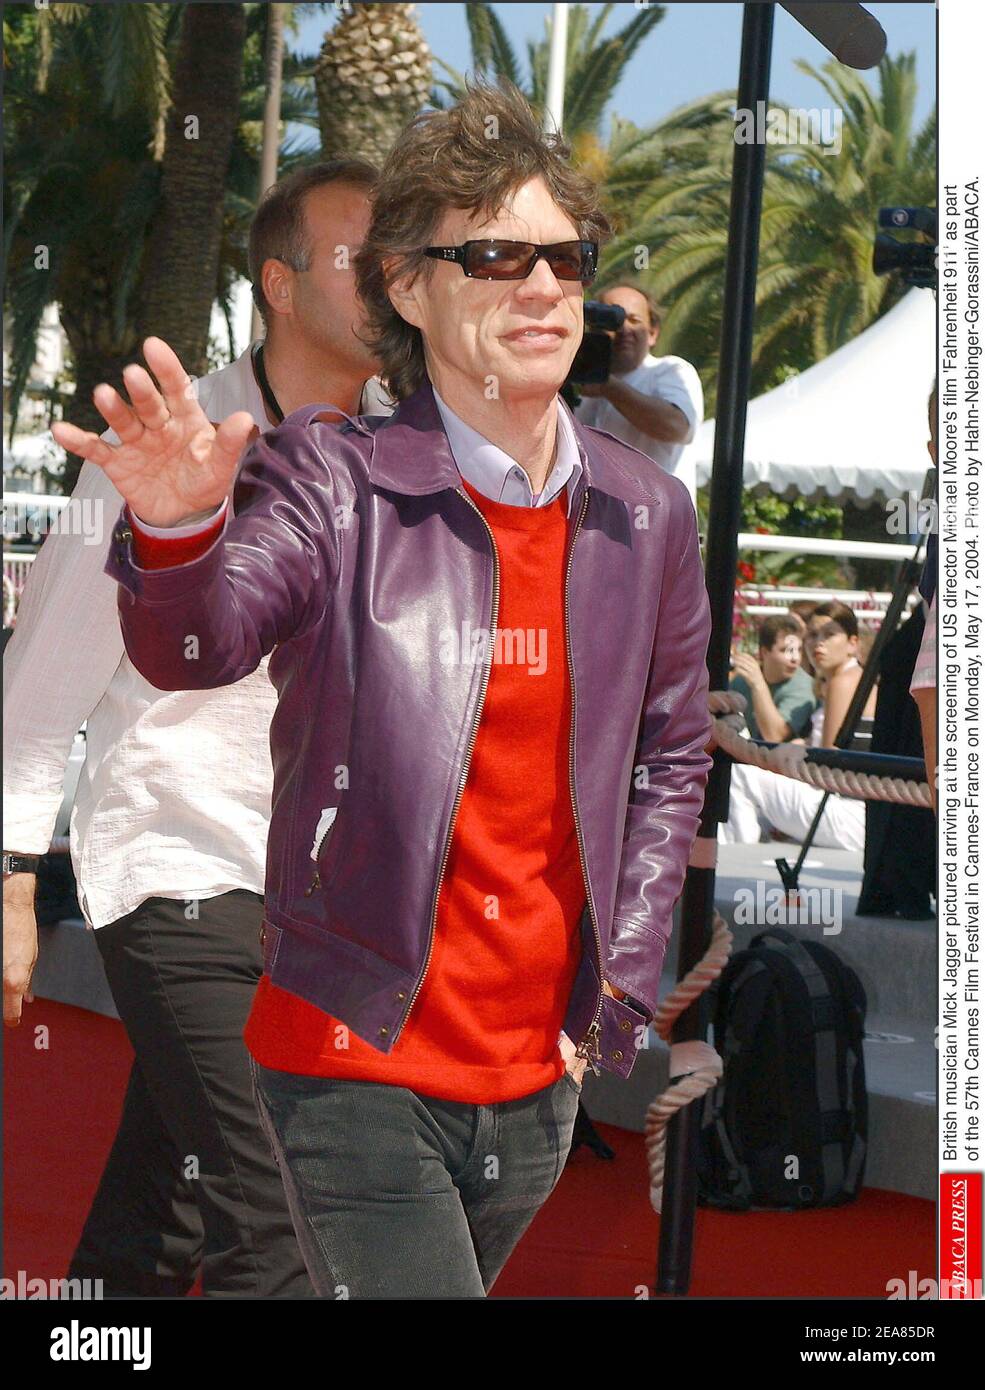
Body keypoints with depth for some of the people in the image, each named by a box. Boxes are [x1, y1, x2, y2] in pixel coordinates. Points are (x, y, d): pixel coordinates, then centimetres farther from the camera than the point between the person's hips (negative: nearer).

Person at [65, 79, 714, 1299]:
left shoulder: (647, 513, 4)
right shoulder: (334, 483, -10)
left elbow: (672, 753, 14)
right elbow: (196, 646, -27)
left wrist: (621, 976, 8)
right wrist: (178, 529, -49)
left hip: (539, 1076, 5)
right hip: (357, 1066, -5)